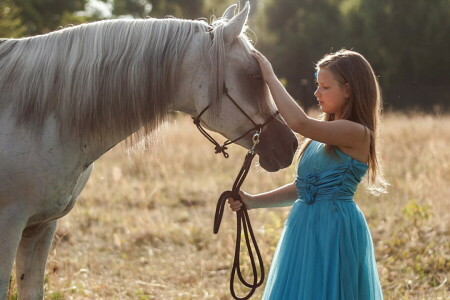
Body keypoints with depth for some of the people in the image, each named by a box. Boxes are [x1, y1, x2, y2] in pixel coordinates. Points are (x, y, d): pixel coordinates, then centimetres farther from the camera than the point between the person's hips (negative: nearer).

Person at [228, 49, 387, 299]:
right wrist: (254, 202, 5)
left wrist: (270, 78, -18)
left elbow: (299, 122, -27)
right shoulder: (321, 136, 13)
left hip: (335, 230, -9)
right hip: (304, 229, 9)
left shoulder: (356, 134, -15)